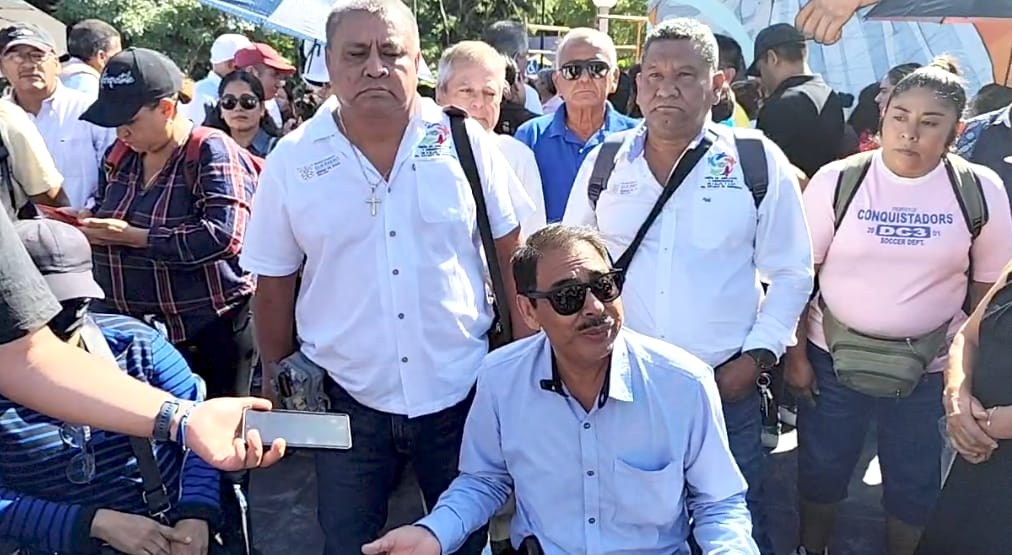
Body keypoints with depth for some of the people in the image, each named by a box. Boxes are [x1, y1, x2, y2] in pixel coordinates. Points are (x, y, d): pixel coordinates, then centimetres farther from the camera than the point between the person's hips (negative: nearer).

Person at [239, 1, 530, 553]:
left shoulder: (467, 141, -5)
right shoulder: (291, 160, -5)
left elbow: (510, 256, 2)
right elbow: (274, 284, 3)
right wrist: (276, 384, 9)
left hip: (463, 391, 0)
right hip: (346, 399, 0)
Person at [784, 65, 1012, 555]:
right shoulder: (837, 181, -9)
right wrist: (795, 354, -6)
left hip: (930, 368, 1)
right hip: (833, 356, 0)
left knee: (915, 484, 15)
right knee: (821, 468, 14)